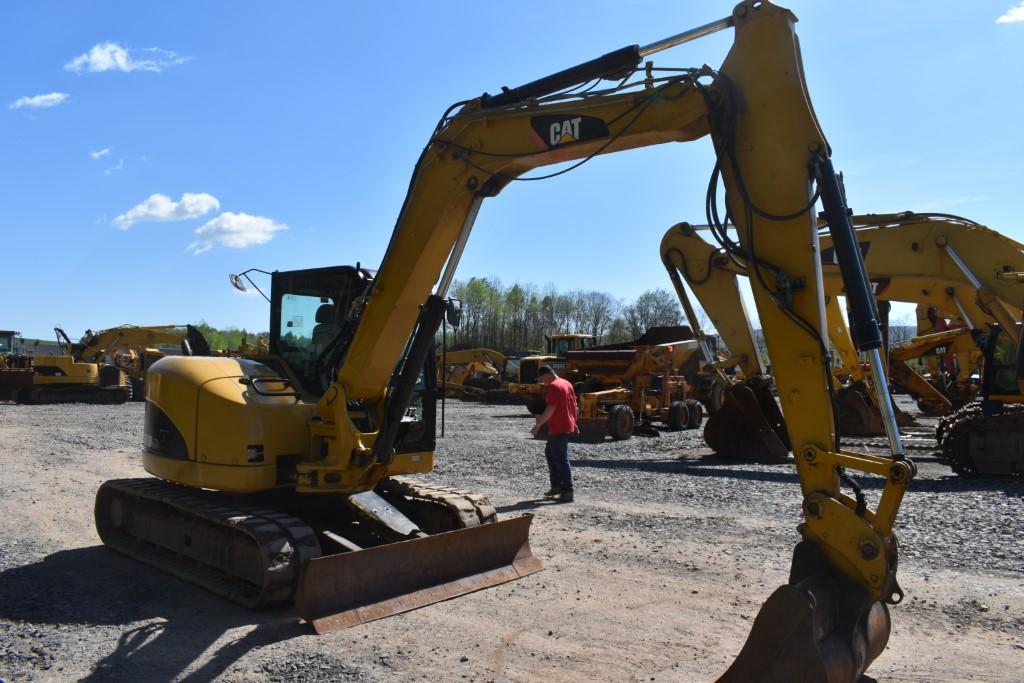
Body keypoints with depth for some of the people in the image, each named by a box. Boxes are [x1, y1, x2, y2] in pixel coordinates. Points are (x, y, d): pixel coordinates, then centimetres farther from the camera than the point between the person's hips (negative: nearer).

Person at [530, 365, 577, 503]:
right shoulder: (567, 383, 13)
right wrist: (574, 423, 24)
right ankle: (556, 486, 24)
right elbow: (573, 405, 17)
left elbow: (551, 409, -23)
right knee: (550, 453, 21)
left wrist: (538, 425, -18)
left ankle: (567, 492, -1)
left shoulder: (553, 386, -16)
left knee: (562, 459, -5)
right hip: (568, 427, 10)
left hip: (558, 429, -10)